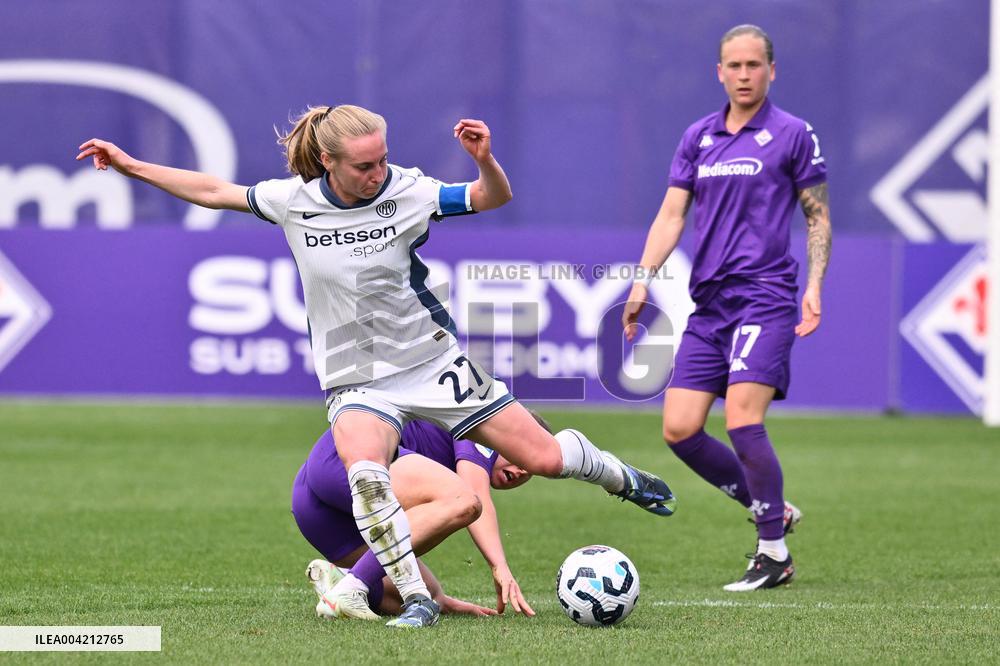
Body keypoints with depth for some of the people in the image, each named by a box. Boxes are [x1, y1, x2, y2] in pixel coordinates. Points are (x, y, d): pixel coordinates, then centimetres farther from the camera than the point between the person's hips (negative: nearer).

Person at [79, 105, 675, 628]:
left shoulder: (407, 192, -11)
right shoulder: (293, 201, -7)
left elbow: (494, 197, -10)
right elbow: (216, 192, 6)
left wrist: (485, 160, -32)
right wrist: (130, 165, 6)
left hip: (431, 362, 0)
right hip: (357, 383, 0)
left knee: (542, 457, 1)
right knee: (365, 474, -31)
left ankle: (621, 478, 35)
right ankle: (417, 599, -20)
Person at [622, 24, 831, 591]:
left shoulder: (793, 135, 1)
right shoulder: (698, 138, 14)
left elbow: (818, 215, 4)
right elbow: (672, 214, 13)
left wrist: (814, 286, -8)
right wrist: (644, 280, 2)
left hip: (764, 297, -6)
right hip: (708, 303, 6)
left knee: (743, 420, -18)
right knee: (680, 428, -2)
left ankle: (775, 554, -6)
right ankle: (773, 511, 16)